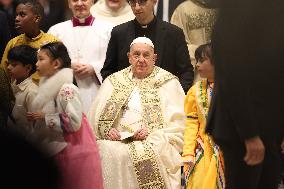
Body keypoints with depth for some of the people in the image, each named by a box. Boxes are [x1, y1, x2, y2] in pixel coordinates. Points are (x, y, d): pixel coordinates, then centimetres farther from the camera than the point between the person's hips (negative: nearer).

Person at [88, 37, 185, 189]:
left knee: (146, 153, -34)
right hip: (115, 140, 3)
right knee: (108, 153, -29)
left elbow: (177, 124, 2)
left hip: (154, 142, -2)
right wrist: (108, 130, -6)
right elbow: (96, 117, 15)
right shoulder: (113, 82, 21)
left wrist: (152, 131, -13)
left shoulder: (168, 82, 12)